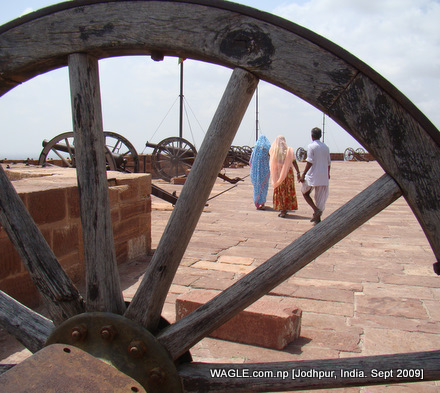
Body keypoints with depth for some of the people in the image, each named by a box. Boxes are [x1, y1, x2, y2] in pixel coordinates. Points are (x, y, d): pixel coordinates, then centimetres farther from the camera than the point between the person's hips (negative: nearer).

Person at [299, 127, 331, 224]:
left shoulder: (311, 146, -8)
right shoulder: (325, 147, 10)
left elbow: (310, 162, -16)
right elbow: (329, 162, 15)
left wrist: (303, 175, -14)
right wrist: (328, 173, 32)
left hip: (312, 176, -5)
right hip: (324, 176, 5)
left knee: (305, 192, 13)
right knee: (320, 197, 10)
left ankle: (316, 210, -5)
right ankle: (318, 218, 11)